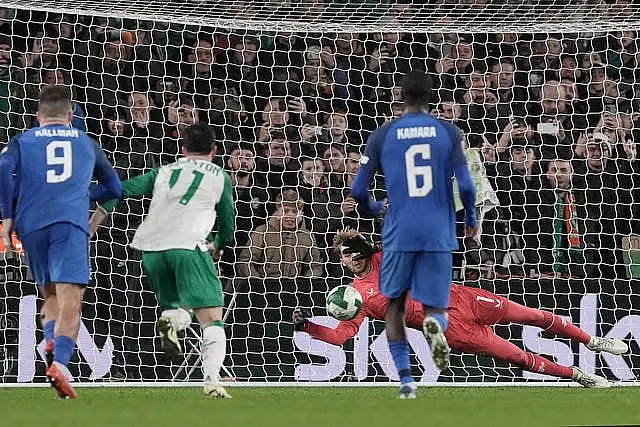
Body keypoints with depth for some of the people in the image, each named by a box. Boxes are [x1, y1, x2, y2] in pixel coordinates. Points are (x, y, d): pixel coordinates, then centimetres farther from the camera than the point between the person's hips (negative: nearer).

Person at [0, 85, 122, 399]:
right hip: (71, 221, -2)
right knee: (70, 299, -12)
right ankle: (60, 361, -34)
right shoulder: (86, 143, 23)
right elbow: (113, 188, 30)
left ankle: (51, 341, -8)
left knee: (50, 296, 20)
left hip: (31, 224, 2)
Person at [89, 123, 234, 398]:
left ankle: (172, 318, -15)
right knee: (212, 318, -5)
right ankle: (212, 381, -27)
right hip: (187, 243, -3)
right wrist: (217, 247, 45)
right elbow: (228, 229, 25)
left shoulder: (164, 172, 27)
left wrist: (98, 216, 15)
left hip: (150, 246, 4)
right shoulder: (220, 177, 21)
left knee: (178, 307, 22)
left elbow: (122, 189, 15)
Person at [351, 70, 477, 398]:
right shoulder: (448, 133, 2)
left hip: (399, 235, 0)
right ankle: (435, 324, -31)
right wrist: (471, 221, 14)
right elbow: (466, 186, -5)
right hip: (438, 235, 0)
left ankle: (405, 379, 3)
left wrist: (373, 209, 27)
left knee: (395, 305, 17)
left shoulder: (382, 135, 3)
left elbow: (358, 190, 4)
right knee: (435, 307, 7)